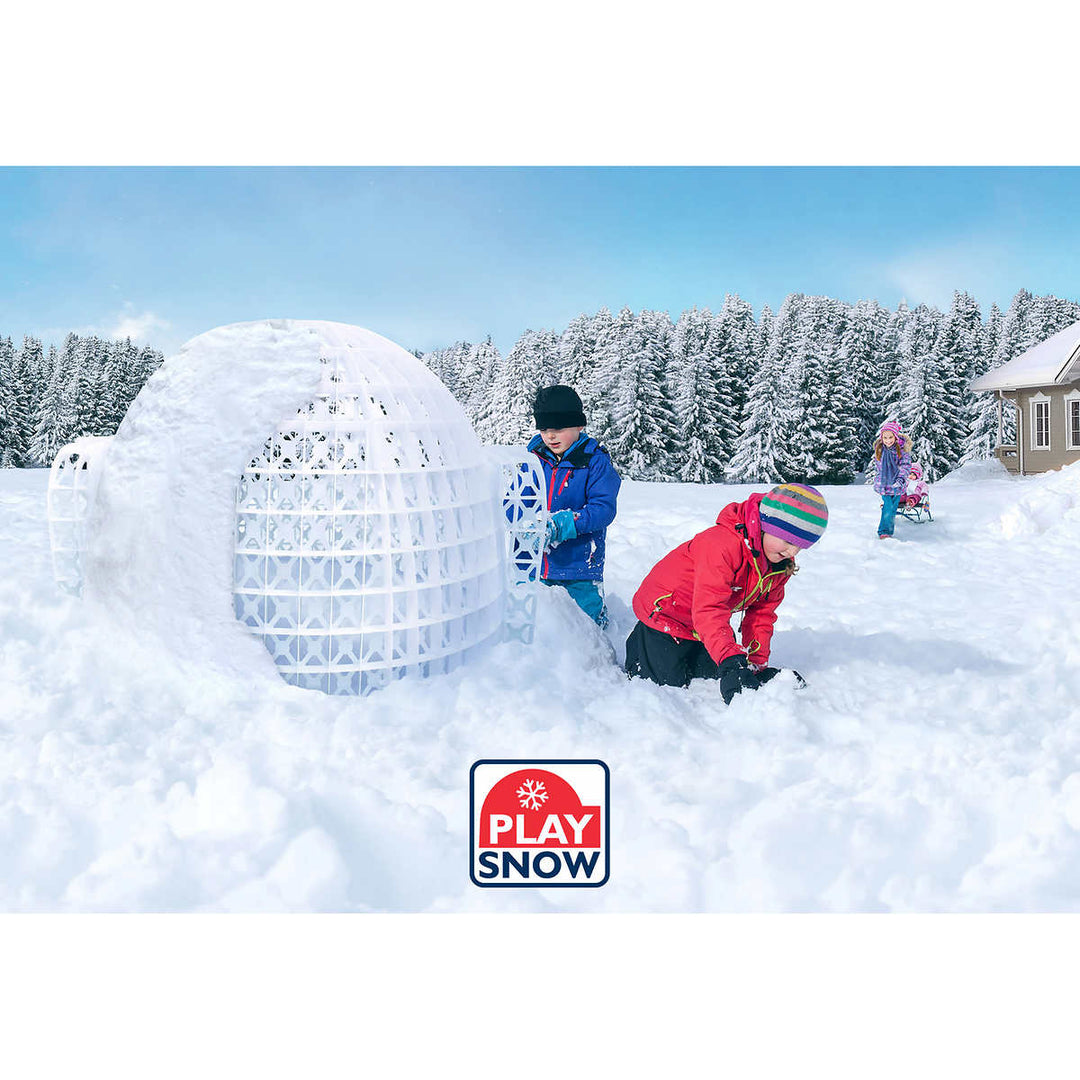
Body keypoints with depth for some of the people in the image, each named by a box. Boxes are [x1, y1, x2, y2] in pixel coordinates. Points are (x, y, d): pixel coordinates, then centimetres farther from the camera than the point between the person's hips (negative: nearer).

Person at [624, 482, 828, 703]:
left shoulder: (782, 565, -8)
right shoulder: (722, 545, -37)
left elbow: (762, 612, 0)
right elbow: (709, 610, -44)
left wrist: (758, 663, -10)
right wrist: (731, 662, -53)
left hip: (705, 625, 8)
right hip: (664, 611, -8)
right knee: (667, 681, -6)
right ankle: (641, 642, 22)